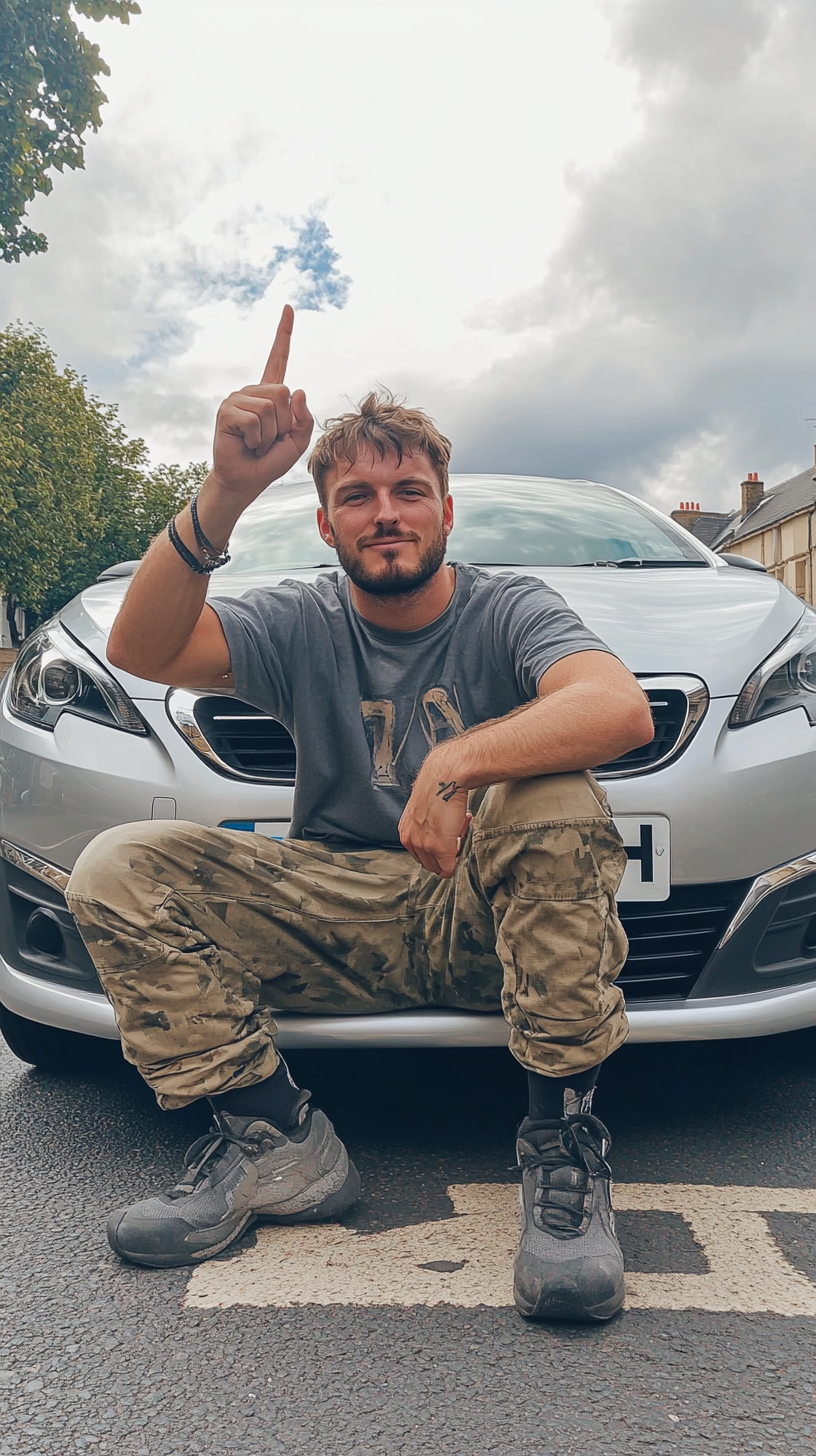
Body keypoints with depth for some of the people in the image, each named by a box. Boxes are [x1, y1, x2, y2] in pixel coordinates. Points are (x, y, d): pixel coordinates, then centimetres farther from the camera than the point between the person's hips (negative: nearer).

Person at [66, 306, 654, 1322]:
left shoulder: (507, 610, -2)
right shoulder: (304, 625, 4)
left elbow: (622, 710, -24)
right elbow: (143, 651, -16)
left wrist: (459, 761, -38)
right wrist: (225, 494, -29)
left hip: (485, 918, -2)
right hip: (344, 921, 3)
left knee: (554, 804, -34)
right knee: (117, 870, -13)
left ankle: (562, 1137, -22)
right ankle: (275, 1138, -11)